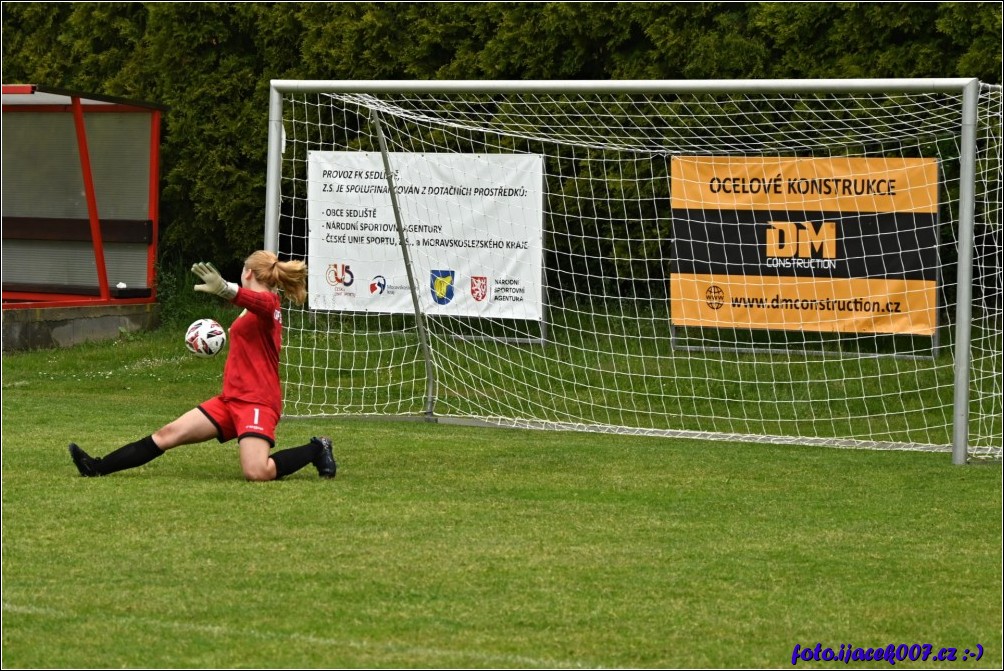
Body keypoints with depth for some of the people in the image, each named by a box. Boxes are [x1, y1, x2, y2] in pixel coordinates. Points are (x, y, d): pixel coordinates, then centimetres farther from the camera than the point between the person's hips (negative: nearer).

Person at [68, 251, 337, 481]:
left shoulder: (268, 302, -9)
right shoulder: (267, 306, 17)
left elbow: (259, 301, -34)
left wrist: (225, 289, -55)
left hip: (256, 401, -9)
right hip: (232, 398, 9)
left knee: (257, 473, -25)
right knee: (168, 434, 2)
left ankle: (316, 450, -1)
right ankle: (98, 467, 3)